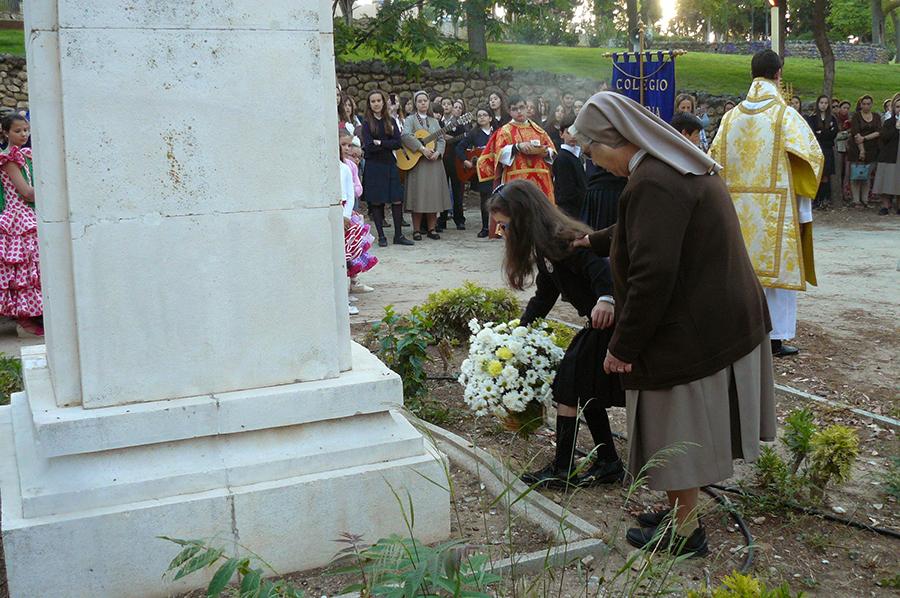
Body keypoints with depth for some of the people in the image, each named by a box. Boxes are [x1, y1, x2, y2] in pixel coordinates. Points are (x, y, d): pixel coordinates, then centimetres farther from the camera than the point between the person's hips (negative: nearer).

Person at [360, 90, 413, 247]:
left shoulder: (391, 122, 10)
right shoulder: (366, 124, 2)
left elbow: (398, 143, -2)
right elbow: (369, 146, -10)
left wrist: (380, 143, -11)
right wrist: (389, 144, -9)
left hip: (390, 164, 3)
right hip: (374, 167, -3)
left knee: (397, 200, -1)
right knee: (376, 202, -1)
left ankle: (398, 235, 7)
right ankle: (381, 236, 8)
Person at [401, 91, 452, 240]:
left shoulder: (434, 121, 17)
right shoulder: (410, 119, 2)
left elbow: (441, 140, 10)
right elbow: (405, 136, -16)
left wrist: (437, 152, -10)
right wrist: (422, 148, -22)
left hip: (434, 163, 4)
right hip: (416, 163, -4)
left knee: (433, 194, 3)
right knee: (418, 195, -5)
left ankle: (431, 228, 10)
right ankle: (417, 230, 2)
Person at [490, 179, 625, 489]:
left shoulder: (560, 240, -19)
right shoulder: (545, 246, 12)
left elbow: (599, 266, -34)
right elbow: (545, 295, 19)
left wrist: (606, 298, -52)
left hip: (609, 320, -10)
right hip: (600, 325, 10)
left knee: (569, 384, -3)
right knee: (587, 392, 15)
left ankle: (563, 468, 6)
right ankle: (609, 463, 24)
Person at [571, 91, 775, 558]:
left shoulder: (652, 184, -24)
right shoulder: (684, 166, 10)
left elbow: (652, 275, -28)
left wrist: (623, 346, -18)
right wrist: (595, 241, 42)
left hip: (690, 334, -10)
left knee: (679, 431, 6)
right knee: (691, 426, 20)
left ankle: (685, 531, 22)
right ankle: (683, 510, 35)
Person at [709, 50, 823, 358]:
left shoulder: (731, 117, 5)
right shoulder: (785, 115, -8)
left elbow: (715, 159, 7)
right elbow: (810, 156, -11)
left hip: (738, 208, 4)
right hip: (776, 208, -4)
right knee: (778, 270, 3)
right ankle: (776, 337, 6)